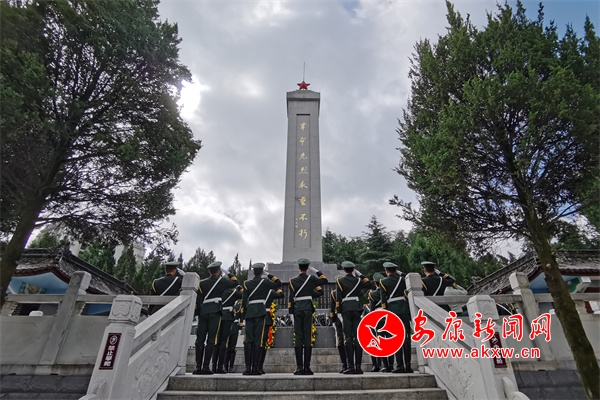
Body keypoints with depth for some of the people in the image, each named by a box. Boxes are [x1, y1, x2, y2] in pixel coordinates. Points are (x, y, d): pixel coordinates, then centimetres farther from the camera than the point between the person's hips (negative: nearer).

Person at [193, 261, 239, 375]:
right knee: (211, 340, 0)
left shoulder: (202, 283, 6)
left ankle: (198, 367, 10)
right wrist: (230, 274, 31)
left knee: (200, 340, 8)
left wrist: (197, 313, 6)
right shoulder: (222, 281, 1)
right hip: (215, 313, -3)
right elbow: (235, 283, 16)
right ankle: (206, 367, 0)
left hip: (203, 313, 3)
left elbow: (198, 300, 2)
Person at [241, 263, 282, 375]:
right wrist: (269, 275, 14)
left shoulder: (247, 283, 8)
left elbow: (244, 300, 4)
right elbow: (278, 284, 15)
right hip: (260, 312, -3)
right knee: (258, 340, -1)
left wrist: (243, 316, 10)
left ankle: (248, 367, 4)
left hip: (249, 312, 3)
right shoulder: (265, 282, 1)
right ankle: (255, 368, 0)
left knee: (248, 340, 5)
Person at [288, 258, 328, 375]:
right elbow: (325, 280, 16)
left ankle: (299, 367, 2)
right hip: (308, 309, -1)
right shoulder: (311, 279, 1)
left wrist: (291, 311, 5)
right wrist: (315, 270, 15)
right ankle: (307, 367, 2)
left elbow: (291, 297, 1)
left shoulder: (293, 280, 4)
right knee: (307, 337, 1)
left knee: (298, 337, 3)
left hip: (297, 309, 1)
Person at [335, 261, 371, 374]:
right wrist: (360, 274, 22)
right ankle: (358, 366, 6)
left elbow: (338, 298, -3)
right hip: (357, 308, 2)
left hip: (346, 309, -2)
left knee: (348, 337, -1)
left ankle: (351, 366, -3)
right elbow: (369, 284, 27)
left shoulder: (340, 281, 2)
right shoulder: (358, 280, 7)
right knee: (358, 337, 4)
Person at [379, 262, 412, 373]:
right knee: (406, 338, 6)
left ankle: (400, 365, 3)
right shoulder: (402, 279, 7)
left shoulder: (383, 282, 2)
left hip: (392, 311, -2)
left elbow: (383, 299, 0)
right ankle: (408, 365, 7)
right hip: (404, 309, 2)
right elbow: (407, 294, 5)